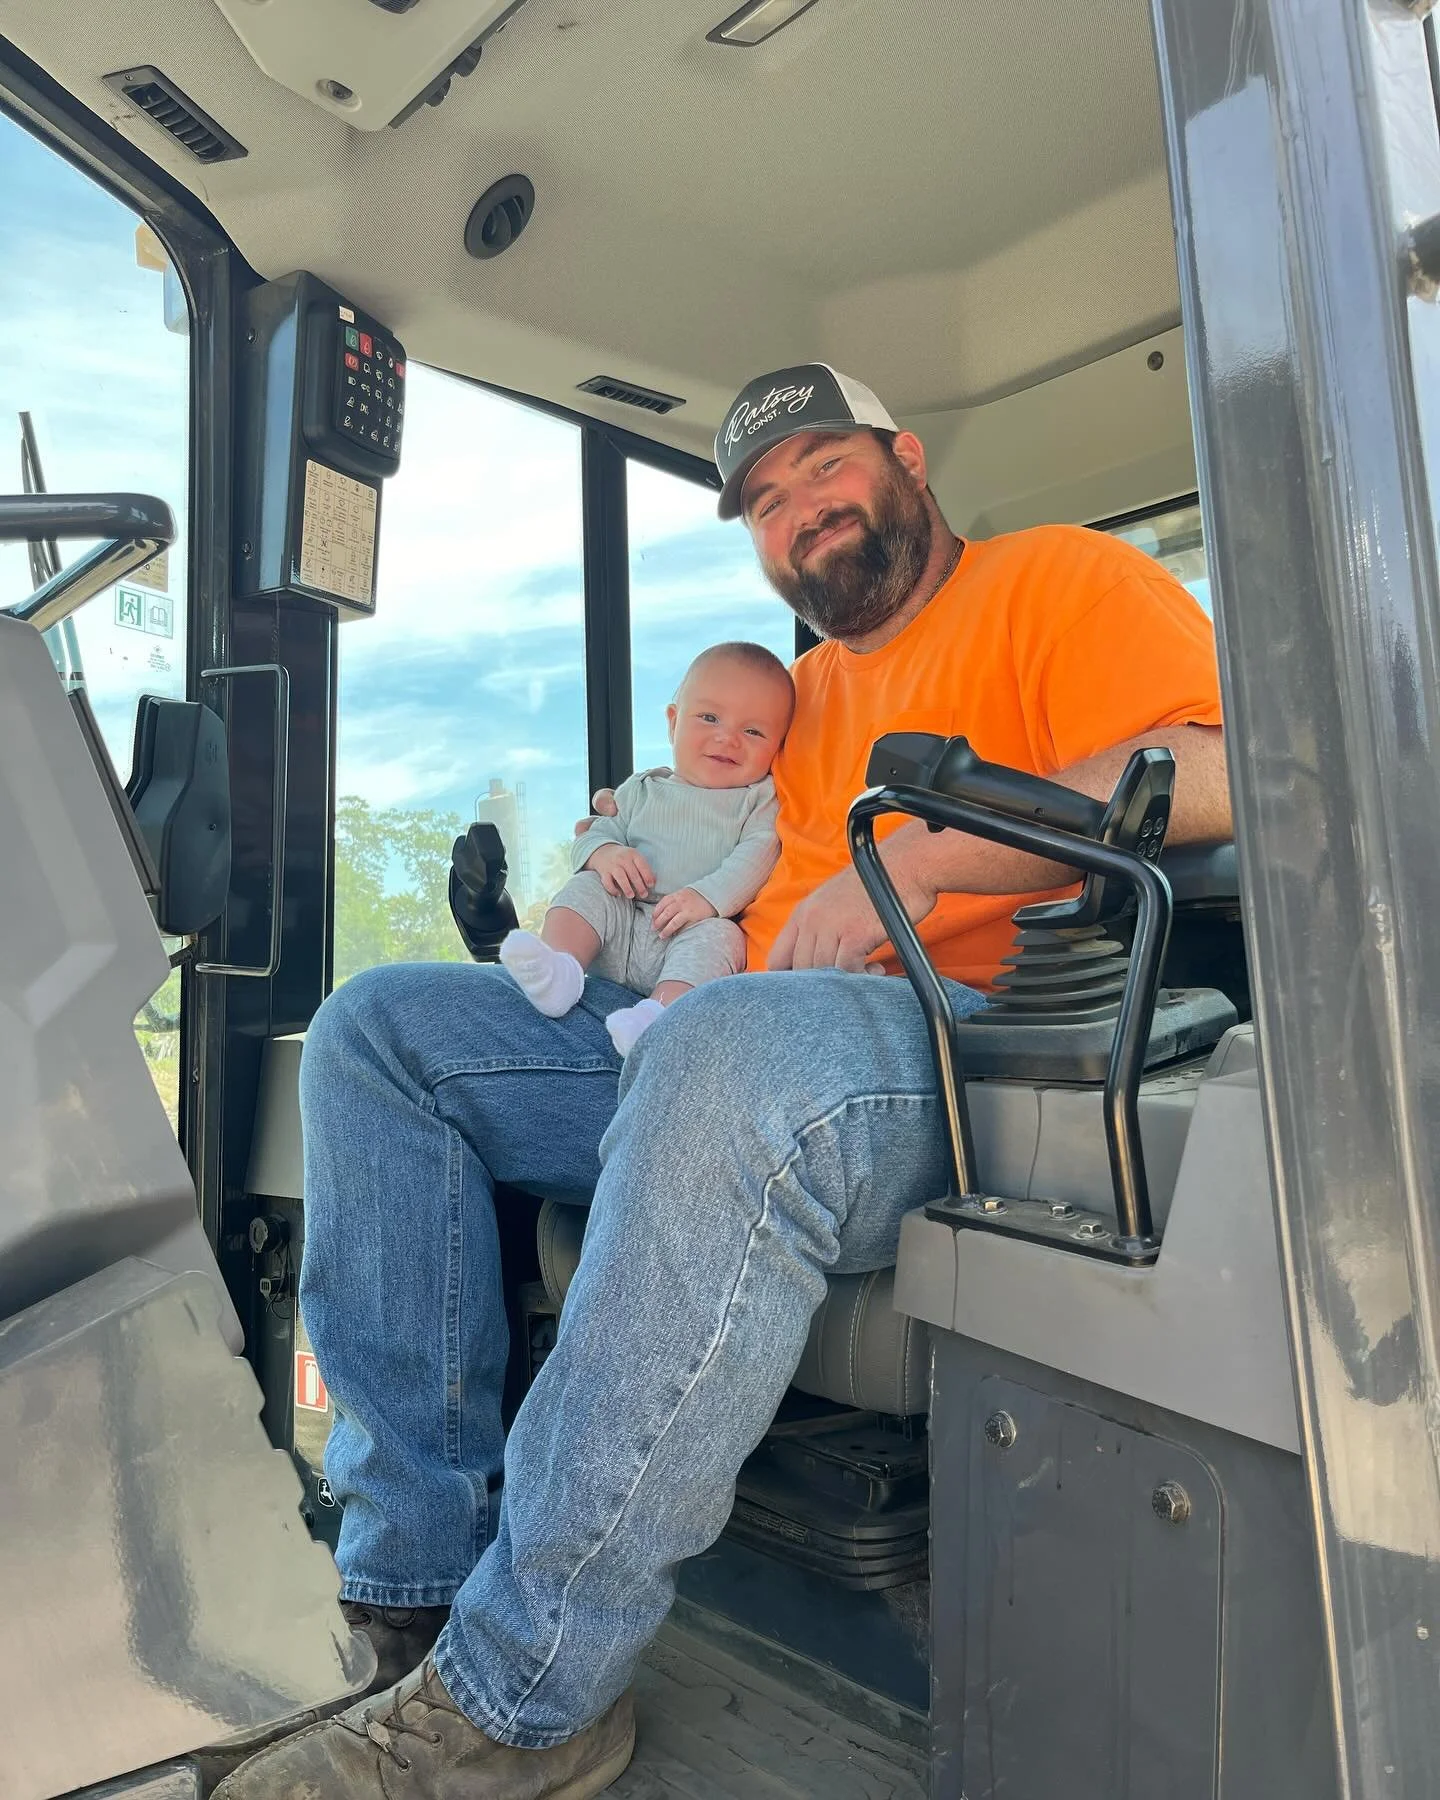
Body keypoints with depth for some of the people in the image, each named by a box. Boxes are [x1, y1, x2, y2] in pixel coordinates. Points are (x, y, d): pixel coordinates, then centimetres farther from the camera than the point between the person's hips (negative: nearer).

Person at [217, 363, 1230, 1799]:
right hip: (700, 1033, 8)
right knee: (377, 1028, 0)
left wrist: (918, 856, -16)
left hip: (967, 1036, -7)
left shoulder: (1057, 578, 9)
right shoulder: (801, 691, 28)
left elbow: (1210, 769, -10)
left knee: (729, 1054, -40)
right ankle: (418, 1585, -8)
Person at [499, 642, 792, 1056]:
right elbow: (598, 832, 15)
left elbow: (758, 854, -8)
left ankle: (659, 1010, -53)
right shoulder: (643, 789, 18)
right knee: (586, 887, -15)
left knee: (717, 934, -33)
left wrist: (707, 897, -25)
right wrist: (604, 853, -11)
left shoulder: (760, 799, 7)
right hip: (624, 919, 4)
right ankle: (558, 968, -34)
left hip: (699, 929, -3)